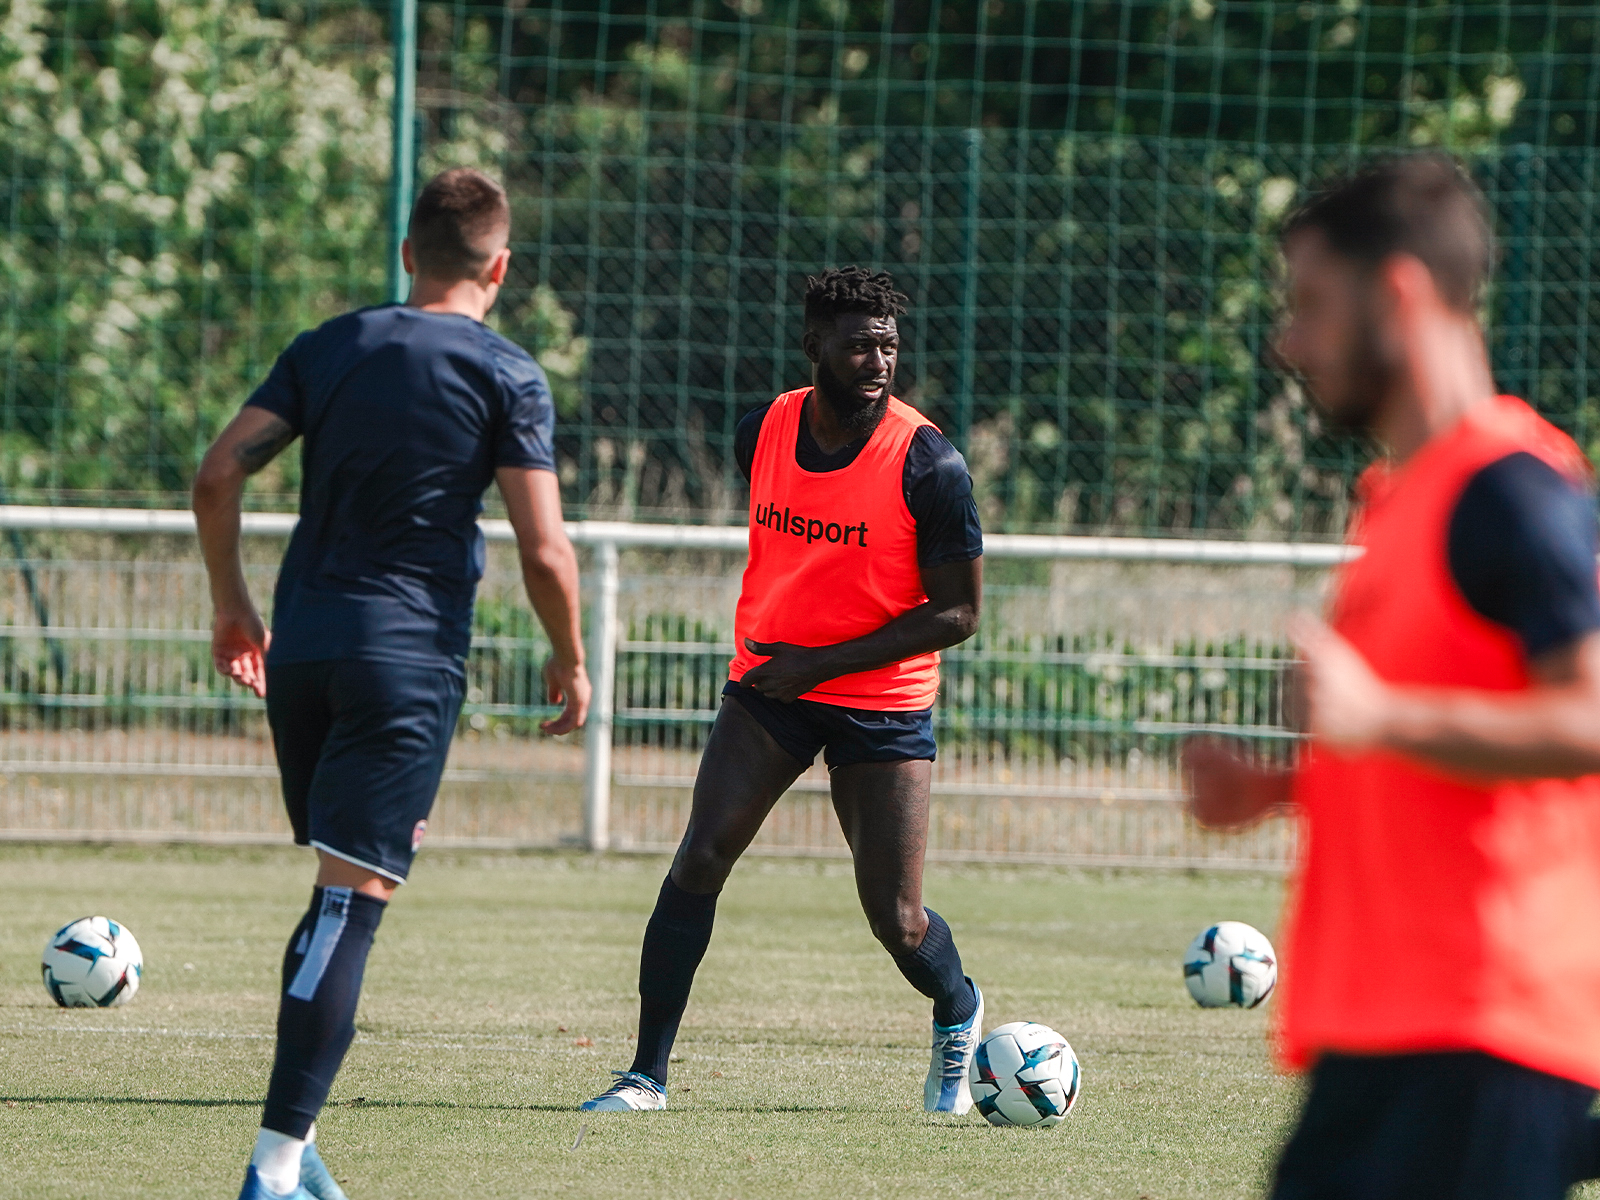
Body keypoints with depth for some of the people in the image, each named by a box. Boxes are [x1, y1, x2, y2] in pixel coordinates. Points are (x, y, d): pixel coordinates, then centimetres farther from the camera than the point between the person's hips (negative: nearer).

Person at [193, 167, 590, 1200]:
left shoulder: (330, 347, 11)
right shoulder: (508, 377, -3)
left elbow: (218, 477, 5)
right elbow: (544, 548, -8)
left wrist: (233, 606, 17)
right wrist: (570, 660, 8)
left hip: (300, 648, 5)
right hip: (411, 654, -5)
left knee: (346, 885, 19)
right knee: (356, 896, -9)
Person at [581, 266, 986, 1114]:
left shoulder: (928, 465, -17)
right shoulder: (762, 433, -3)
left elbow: (956, 614, -14)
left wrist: (823, 663, -18)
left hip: (883, 706, -3)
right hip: (768, 688, 3)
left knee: (896, 921, -4)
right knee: (700, 858, -13)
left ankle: (958, 1015, 31)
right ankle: (648, 1072, -6)